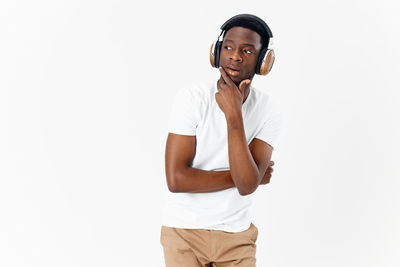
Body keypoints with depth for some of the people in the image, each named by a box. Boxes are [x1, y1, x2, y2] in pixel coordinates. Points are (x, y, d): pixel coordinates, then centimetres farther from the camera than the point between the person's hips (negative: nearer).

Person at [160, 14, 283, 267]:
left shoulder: (269, 111, -10)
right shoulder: (191, 98, -15)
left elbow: (247, 185, -21)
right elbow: (176, 180, -21)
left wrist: (234, 115, -26)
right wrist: (240, 176, -15)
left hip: (236, 234, 2)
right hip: (184, 231, -1)